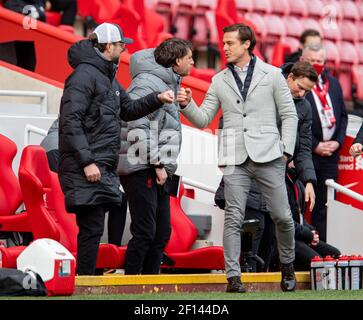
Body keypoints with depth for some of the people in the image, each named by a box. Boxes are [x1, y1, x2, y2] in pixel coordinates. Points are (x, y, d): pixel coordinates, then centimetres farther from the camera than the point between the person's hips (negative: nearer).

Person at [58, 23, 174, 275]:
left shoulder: (108, 76, 19)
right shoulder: (85, 75, -11)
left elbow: (129, 110, 31)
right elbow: (71, 121, -18)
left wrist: (157, 99, 15)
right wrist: (87, 162, -22)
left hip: (104, 166, 10)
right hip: (86, 168, -10)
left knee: (93, 229, 10)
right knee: (92, 229, -10)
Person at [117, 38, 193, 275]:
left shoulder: (170, 84, 19)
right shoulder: (147, 82, -12)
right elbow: (139, 127, -20)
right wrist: (157, 164, -19)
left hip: (159, 170, 10)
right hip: (141, 168, -10)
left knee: (162, 233, 11)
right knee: (145, 232, -11)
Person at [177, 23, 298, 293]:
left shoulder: (272, 75, 6)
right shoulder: (219, 81, 12)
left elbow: (289, 115, 6)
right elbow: (204, 119, 11)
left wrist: (286, 150, -3)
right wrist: (187, 105, -8)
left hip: (268, 157, -1)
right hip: (235, 159, 2)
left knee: (282, 216, 1)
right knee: (233, 219, -6)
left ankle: (288, 266, 23)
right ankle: (233, 277, -5)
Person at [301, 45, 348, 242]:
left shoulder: (333, 83, 15)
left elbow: (342, 115, 18)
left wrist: (338, 141, 2)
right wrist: (315, 146, -11)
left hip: (330, 152, 6)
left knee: (323, 204, 9)